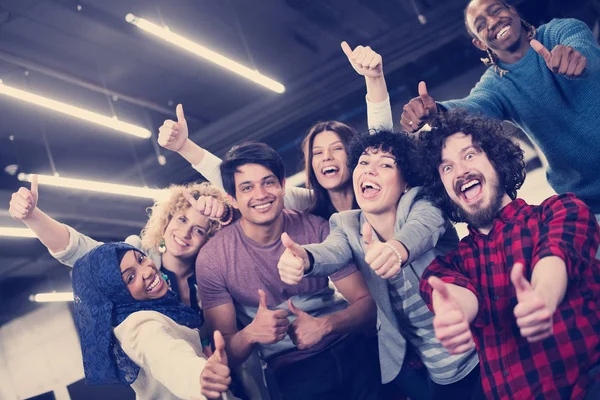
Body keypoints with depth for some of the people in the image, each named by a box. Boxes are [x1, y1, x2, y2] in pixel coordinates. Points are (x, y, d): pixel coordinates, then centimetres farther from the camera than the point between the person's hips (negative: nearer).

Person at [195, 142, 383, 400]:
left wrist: (325, 325, -21)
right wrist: (250, 334, -25)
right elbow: (224, 350, -3)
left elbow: (367, 301, -2)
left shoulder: (317, 230, -3)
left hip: (353, 349, 2)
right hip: (293, 369, -1)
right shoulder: (212, 259, -7)